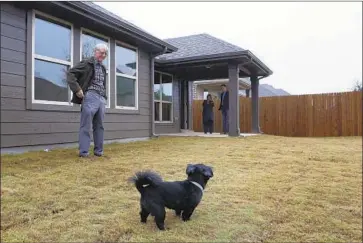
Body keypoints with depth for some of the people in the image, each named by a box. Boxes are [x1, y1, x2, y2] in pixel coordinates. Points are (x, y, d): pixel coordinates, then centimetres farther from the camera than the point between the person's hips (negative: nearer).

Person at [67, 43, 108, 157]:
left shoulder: (103, 68, 21)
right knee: (85, 126, -5)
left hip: (101, 98, 7)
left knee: (99, 126, 9)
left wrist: (104, 96, 16)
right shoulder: (86, 63, 0)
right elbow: (70, 73, -7)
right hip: (90, 97, -7)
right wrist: (77, 89, -15)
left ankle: (99, 151, 17)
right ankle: (83, 152, -2)